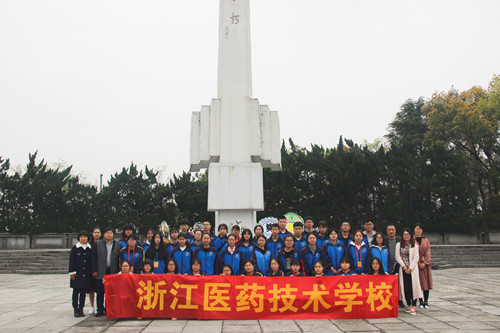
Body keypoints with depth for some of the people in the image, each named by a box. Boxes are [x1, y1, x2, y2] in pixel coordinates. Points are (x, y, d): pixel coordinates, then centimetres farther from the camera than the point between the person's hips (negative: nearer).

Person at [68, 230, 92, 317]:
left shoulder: (90, 248, 6)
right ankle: (76, 309, 9)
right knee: (76, 291, 1)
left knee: (83, 291, 6)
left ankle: (81, 309, 14)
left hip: (86, 274, 2)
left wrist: (92, 272, 7)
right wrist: (72, 272, -7)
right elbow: (71, 261, -1)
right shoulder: (75, 248, -1)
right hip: (77, 273, -2)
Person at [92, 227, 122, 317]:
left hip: (113, 272, 0)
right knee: (100, 292, 3)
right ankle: (100, 310, 13)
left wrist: (118, 271, 0)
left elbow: (120, 259, 6)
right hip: (101, 272, 0)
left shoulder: (118, 245, 7)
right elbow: (94, 258, 4)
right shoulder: (98, 244, 7)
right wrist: (94, 270, -3)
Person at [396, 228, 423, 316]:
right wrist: (404, 266, -8)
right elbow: (397, 256, 2)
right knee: (405, 286, 1)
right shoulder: (399, 245, 8)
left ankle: (413, 306, -7)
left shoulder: (415, 246, 4)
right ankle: (408, 305, 11)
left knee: (413, 286, -8)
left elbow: (416, 258, -2)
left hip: (412, 269, -1)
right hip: (403, 268, 1)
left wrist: (410, 268, -11)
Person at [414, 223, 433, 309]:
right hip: (416, 264, -2)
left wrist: (425, 263, -9)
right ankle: (421, 301, 7)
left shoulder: (426, 240, 10)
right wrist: (419, 263, -11)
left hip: (425, 264, 3)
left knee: (426, 282, 2)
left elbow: (428, 253, 3)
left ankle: (426, 301, 9)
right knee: (418, 283, -1)